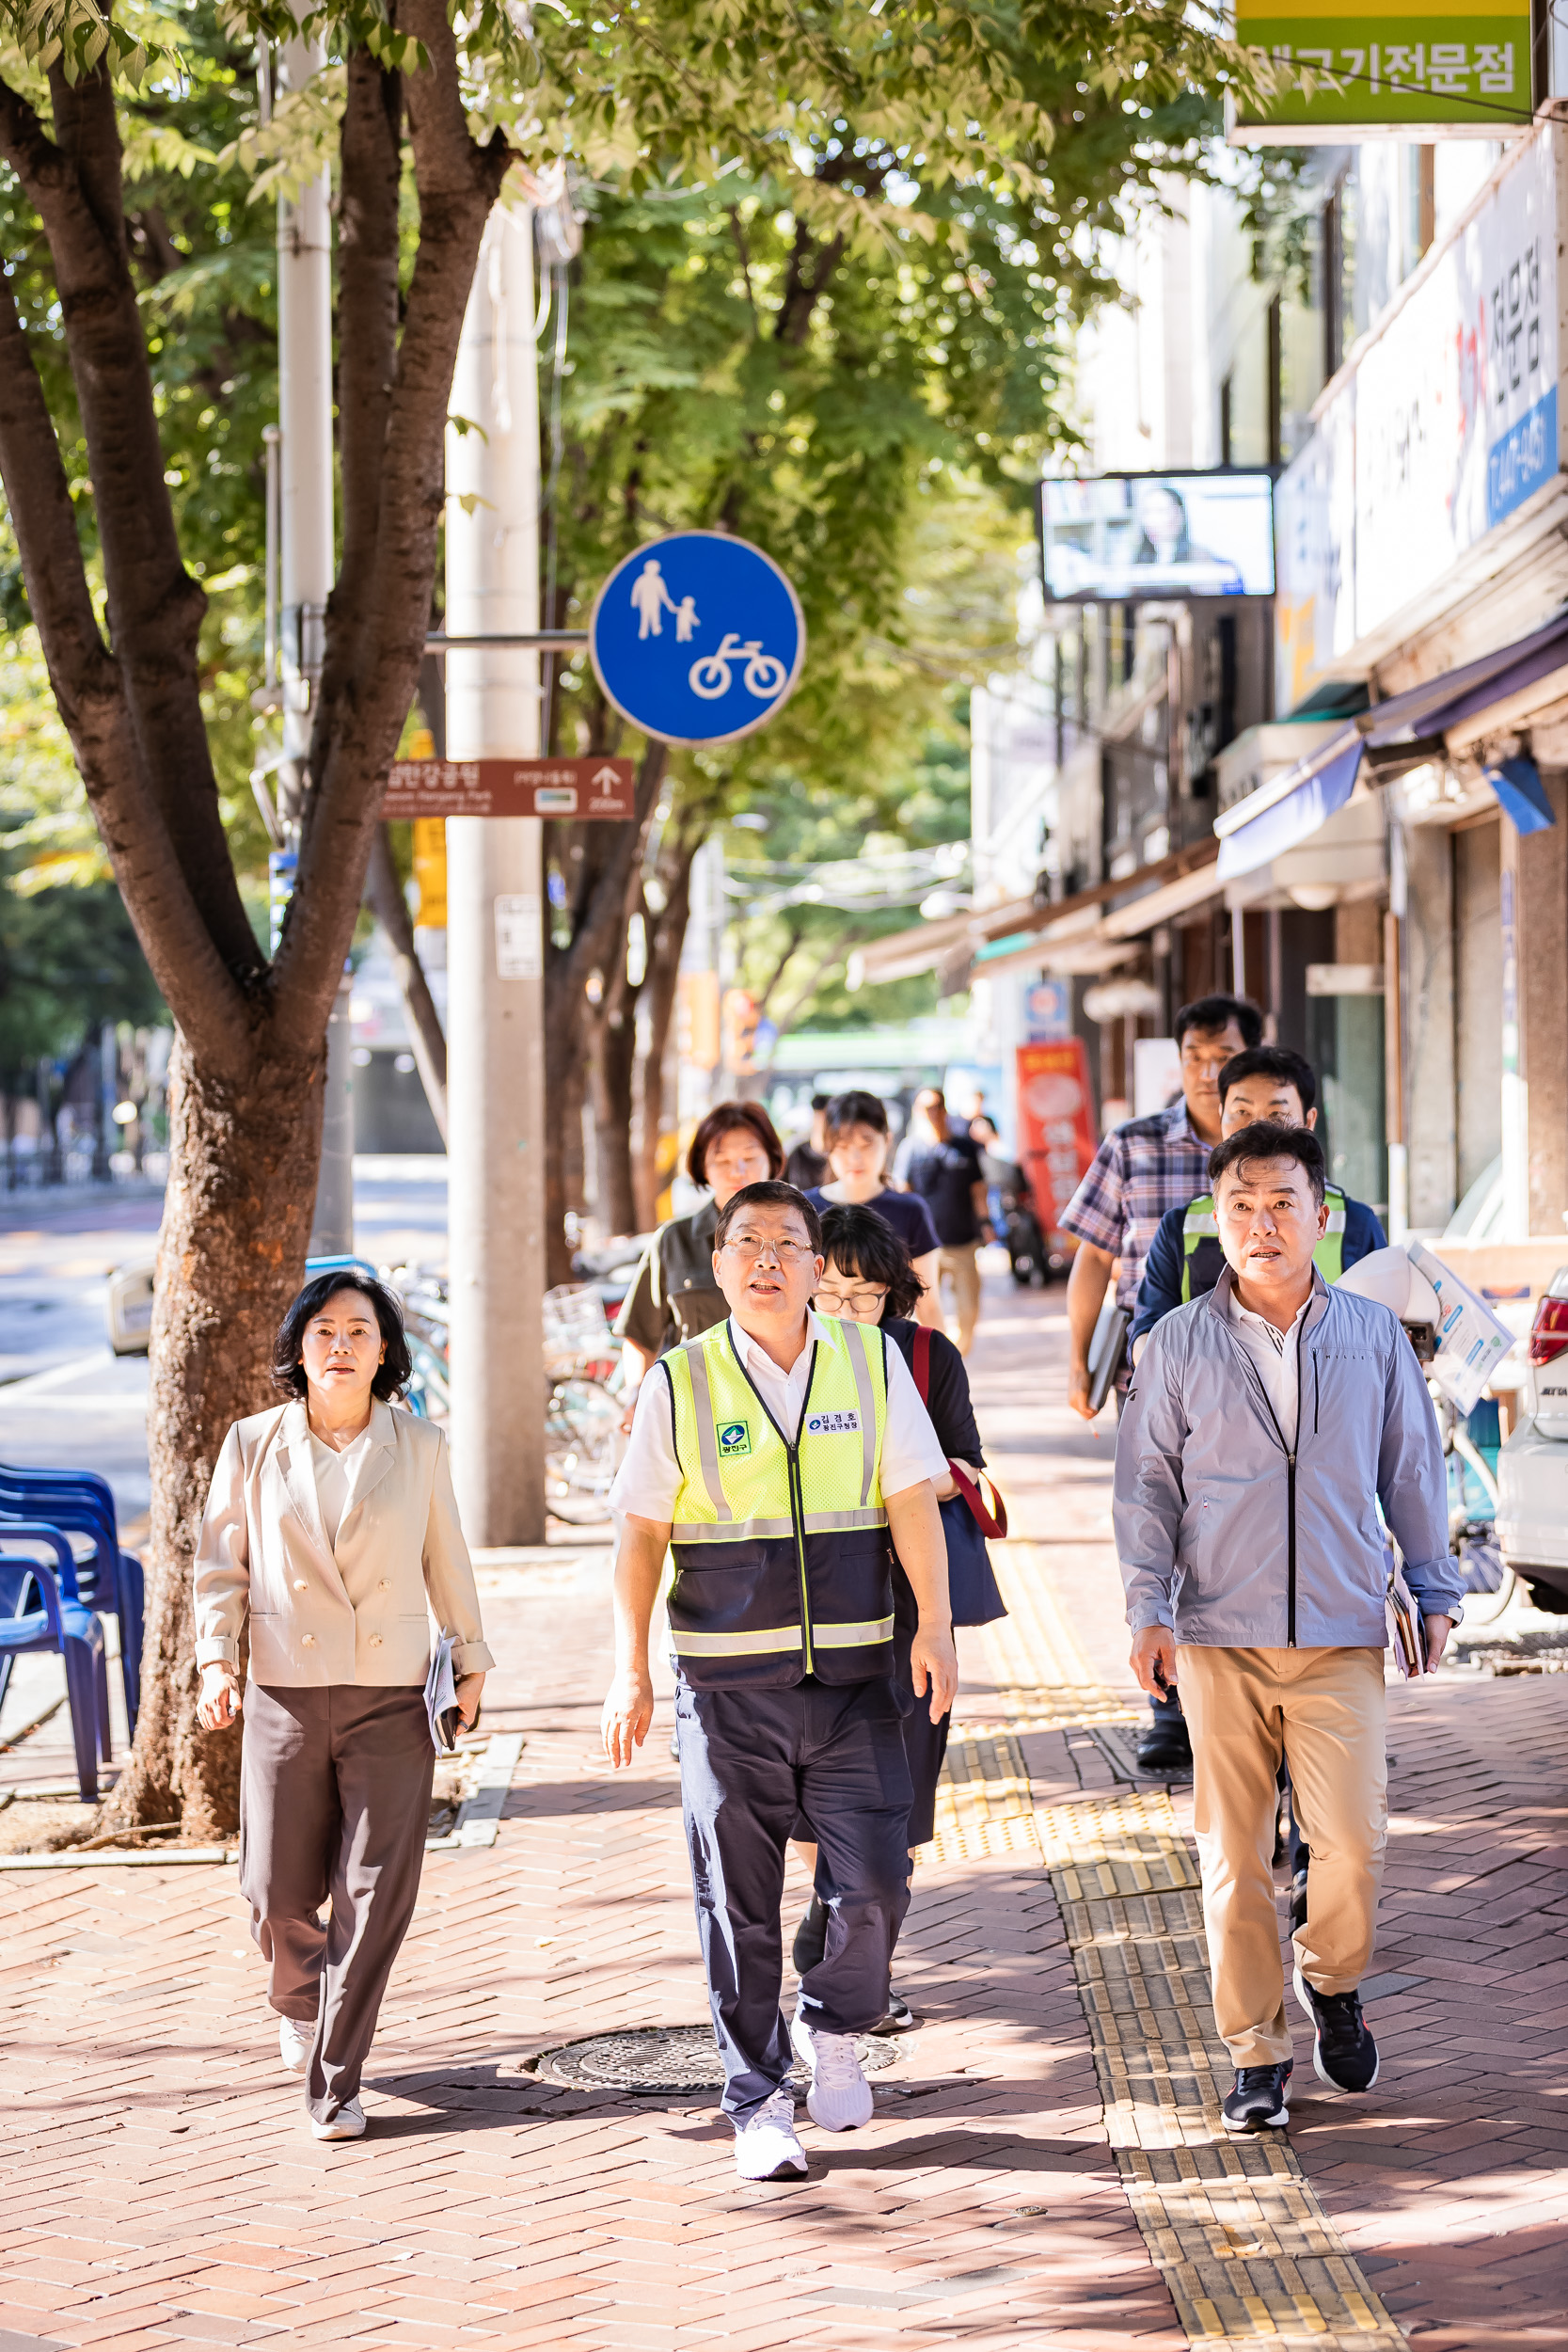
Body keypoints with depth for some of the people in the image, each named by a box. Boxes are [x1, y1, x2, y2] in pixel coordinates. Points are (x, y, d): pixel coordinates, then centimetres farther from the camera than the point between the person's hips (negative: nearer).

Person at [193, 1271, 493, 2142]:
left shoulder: (419, 1446, 4)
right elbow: (222, 1562, 8)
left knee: (376, 1892, -6)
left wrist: (471, 1658, 17)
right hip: (287, 1693, 0)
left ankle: (334, 2081, 2)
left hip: (391, 1697, 0)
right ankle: (302, 2010, 36)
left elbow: (446, 1561, 13)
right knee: (278, 1892, 3)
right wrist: (216, 1658, -3)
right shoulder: (254, 1445, 4)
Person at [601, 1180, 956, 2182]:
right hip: (726, 1678, -1)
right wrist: (631, 1670, -1)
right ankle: (759, 2104, 14)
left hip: (852, 1674, 1)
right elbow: (642, 1535, 3)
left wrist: (935, 1626, -4)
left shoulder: (872, 1362, 4)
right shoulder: (681, 1383, 1)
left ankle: (833, 2027, 23)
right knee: (739, 1902, 2)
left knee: (875, 1881, -6)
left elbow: (913, 1500, 4)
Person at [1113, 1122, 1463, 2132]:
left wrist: (1436, 1590, 14)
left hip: (1341, 1632, 0)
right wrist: (1149, 1610, -1)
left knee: (1353, 1841, -7)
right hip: (1219, 1634, 0)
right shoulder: (1180, 1345, 3)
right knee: (1234, 1852, 1)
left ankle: (1333, 1984, 22)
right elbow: (1148, 1483, 6)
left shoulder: (1375, 1335, 6)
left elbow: (1413, 1469, 14)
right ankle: (1256, 2050, 13)